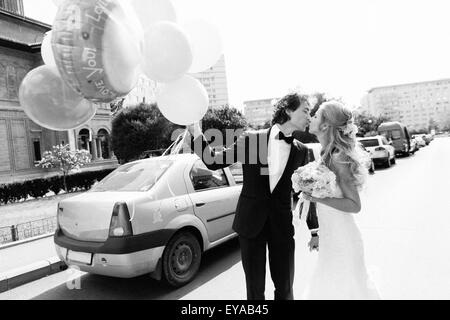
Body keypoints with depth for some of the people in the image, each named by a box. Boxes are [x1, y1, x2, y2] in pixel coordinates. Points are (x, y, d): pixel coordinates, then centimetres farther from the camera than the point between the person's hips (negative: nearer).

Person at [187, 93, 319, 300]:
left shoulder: (301, 151, 1)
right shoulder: (251, 139, -6)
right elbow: (213, 162, -1)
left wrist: (314, 230, 13)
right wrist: (196, 133, -14)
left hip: (282, 225, 2)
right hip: (251, 222, -1)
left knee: (285, 287, 12)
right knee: (254, 287, 12)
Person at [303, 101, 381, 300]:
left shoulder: (339, 158, -21)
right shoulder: (327, 155, 4)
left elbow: (355, 205, -20)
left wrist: (318, 198, -27)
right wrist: (317, 234, 17)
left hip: (341, 239, -8)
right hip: (329, 237, 8)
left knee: (342, 290, 9)